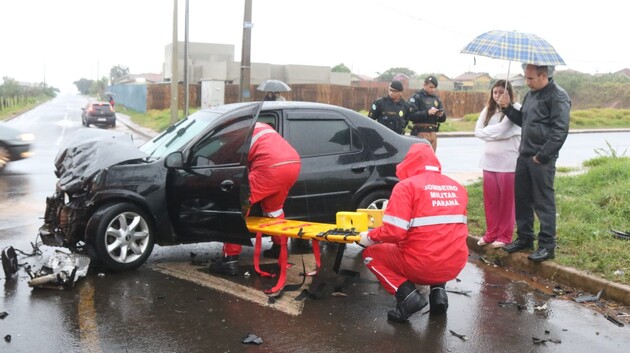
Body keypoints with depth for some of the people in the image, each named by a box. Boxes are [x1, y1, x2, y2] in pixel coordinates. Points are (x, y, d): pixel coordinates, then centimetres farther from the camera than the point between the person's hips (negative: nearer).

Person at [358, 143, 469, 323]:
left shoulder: (407, 185, -7)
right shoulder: (458, 188, 10)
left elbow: (393, 232, -16)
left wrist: (369, 237, 4)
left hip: (422, 266, -5)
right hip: (455, 265, 6)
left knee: (371, 254, 18)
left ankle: (407, 295, -1)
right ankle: (438, 291, 14)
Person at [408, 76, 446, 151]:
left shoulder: (436, 98, 17)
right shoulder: (416, 97, -3)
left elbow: (443, 119, 19)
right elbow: (411, 115, -15)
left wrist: (441, 115, -4)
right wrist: (427, 112, -22)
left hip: (433, 133, 7)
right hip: (421, 133, -6)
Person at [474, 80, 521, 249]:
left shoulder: (516, 109, -8)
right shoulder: (488, 110, 11)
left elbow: (503, 130, -18)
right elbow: (478, 131, 3)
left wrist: (488, 131, -2)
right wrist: (497, 132, -8)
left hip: (508, 162, -5)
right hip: (489, 161, 5)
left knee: (506, 200, 4)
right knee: (490, 200, 10)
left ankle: (504, 236, 13)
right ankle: (491, 233, 21)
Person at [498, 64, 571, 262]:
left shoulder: (558, 96, -11)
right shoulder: (531, 94, 15)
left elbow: (560, 131, -17)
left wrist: (541, 156, -18)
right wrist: (508, 108, 6)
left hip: (542, 159, -8)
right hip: (524, 156, 8)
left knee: (544, 202, -3)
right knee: (521, 198, 13)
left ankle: (547, 246, 5)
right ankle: (524, 238, 26)